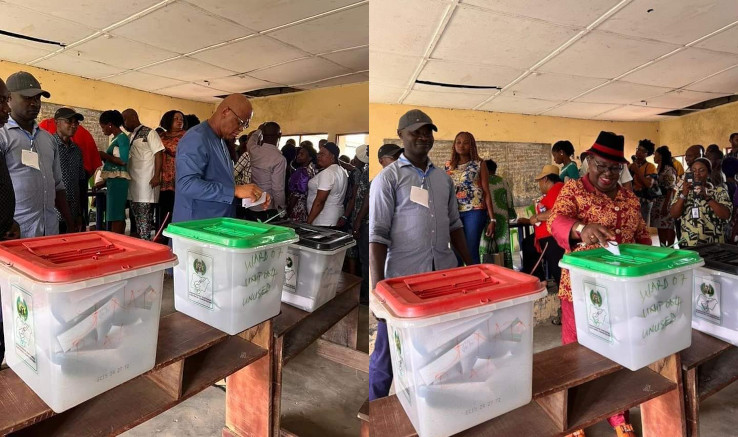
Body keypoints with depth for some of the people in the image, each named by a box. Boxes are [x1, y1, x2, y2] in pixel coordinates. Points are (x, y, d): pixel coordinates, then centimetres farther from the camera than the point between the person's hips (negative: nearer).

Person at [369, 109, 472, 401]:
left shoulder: (444, 178, 12)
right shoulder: (388, 178, -5)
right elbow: (377, 234, -10)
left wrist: (470, 264, 16)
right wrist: (377, 284, -15)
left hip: (444, 274, 5)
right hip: (403, 278, -5)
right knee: (389, 349, 6)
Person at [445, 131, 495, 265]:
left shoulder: (479, 165, 3)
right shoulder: (449, 166, 11)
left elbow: (486, 192, 0)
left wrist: (492, 219, -6)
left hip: (474, 212, -3)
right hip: (454, 213, 3)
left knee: (472, 252, -3)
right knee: (456, 253, 5)